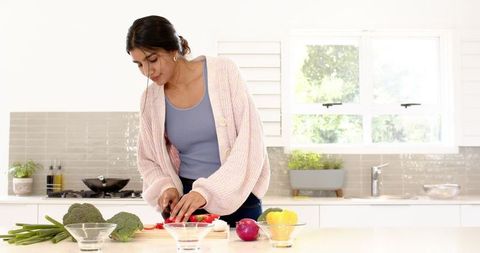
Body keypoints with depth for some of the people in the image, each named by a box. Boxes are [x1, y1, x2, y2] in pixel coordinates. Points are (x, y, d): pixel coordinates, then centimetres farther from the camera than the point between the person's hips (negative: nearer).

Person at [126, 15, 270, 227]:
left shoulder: (222, 72, -10)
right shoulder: (151, 99, 1)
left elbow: (250, 140, -14)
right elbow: (148, 160, 13)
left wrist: (207, 190, -22)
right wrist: (166, 187, -9)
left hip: (237, 199, -2)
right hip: (185, 202, 2)